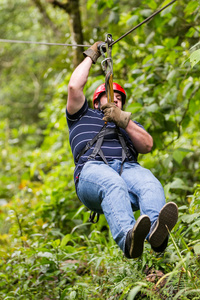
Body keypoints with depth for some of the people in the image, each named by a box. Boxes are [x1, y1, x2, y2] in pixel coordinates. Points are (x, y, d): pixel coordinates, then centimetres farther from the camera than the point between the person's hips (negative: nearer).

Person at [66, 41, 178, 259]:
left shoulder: (130, 125, 40)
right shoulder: (83, 117, 36)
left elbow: (147, 145, 19)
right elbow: (74, 87, 19)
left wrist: (123, 120, 7)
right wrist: (90, 56, 31)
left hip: (128, 167, 2)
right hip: (93, 168, -2)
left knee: (150, 184, -36)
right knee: (113, 185, -41)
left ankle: (156, 232, -67)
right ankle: (127, 238, -68)